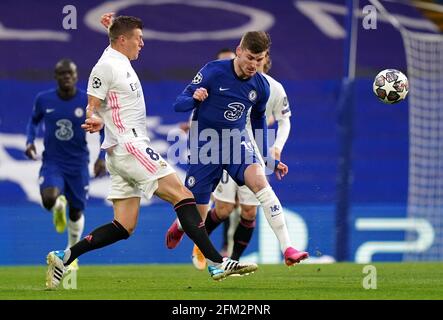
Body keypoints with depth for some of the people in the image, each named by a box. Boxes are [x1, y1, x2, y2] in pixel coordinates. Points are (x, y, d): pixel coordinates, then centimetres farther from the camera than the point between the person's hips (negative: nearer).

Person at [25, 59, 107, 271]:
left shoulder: (88, 101, -9)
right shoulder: (43, 100, -5)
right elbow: (34, 121, 14)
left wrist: (102, 158, -8)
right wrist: (30, 141, -4)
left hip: (78, 164, 0)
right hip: (52, 162, 0)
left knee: (76, 212, 9)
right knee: (49, 199, -27)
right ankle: (59, 206, 13)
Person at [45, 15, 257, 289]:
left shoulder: (121, 63, 18)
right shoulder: (106, 66, -9)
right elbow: (92, 107, -11)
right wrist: (94, 121, -32)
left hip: (125, 152, 11)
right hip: (129, 146, -11)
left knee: (124, 227, 4)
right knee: (182, 194, -15)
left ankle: (64, 257, 3)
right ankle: (216, 263, -20)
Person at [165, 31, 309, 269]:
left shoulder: (261, 86, -4)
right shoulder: (213, 71, -17)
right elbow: (178, 104, -14)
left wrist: (268, 159, 11)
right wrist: (194, 99, -38)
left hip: (236, 141, 3)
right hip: (204, 146, -3)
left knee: (259, 180, -28)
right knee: (196, 218, 3)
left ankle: (287, 249, -33)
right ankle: (178, 227, 44)